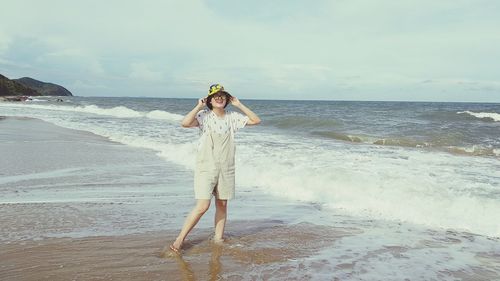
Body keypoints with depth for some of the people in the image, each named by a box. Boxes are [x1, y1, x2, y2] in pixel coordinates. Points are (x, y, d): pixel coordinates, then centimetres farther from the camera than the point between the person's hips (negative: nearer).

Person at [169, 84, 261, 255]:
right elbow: (185, 123, -23)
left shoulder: (232, 117, 7)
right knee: (202, 206, -11)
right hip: (205, 168, -4)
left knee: (222, 204, 9)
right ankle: (179, 240, 0)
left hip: (226, 169, 5)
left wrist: (239, 105, 3)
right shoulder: (204, 116, -5)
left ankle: (218, 238, 23)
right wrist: (198, 106, -14)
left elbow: (256, 120, 7)